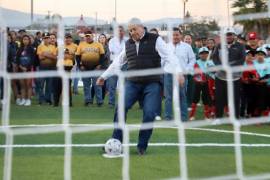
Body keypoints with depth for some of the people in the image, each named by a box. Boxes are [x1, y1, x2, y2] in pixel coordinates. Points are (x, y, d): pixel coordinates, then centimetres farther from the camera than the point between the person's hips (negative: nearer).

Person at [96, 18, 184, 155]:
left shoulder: (155, 40, 0)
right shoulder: (128, 44, 14)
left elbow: (168, 57, -7)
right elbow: (118, 62, 24)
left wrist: (178, 72, -21)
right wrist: (104, 76, 26)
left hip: (152, 84, -3)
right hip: (132, 83, 3)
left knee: (149, 114, -10)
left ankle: (142, 146, 5)